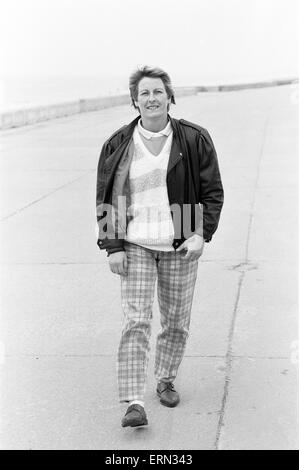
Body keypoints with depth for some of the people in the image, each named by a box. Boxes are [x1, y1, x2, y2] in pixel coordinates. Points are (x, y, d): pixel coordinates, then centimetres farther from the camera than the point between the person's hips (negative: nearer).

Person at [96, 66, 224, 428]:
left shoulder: (195, 139, -1)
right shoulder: (118, 145, 0)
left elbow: (213, 192, 3)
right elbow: (106, 200, 4)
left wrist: (201, 235, -10)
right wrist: (112, 247, -4)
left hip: (179, 246, 1)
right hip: (135, 245, -1)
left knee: (176, 321, 10)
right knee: (136, 321, -9)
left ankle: (166, 381, 32)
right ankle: (133, 403, -8)